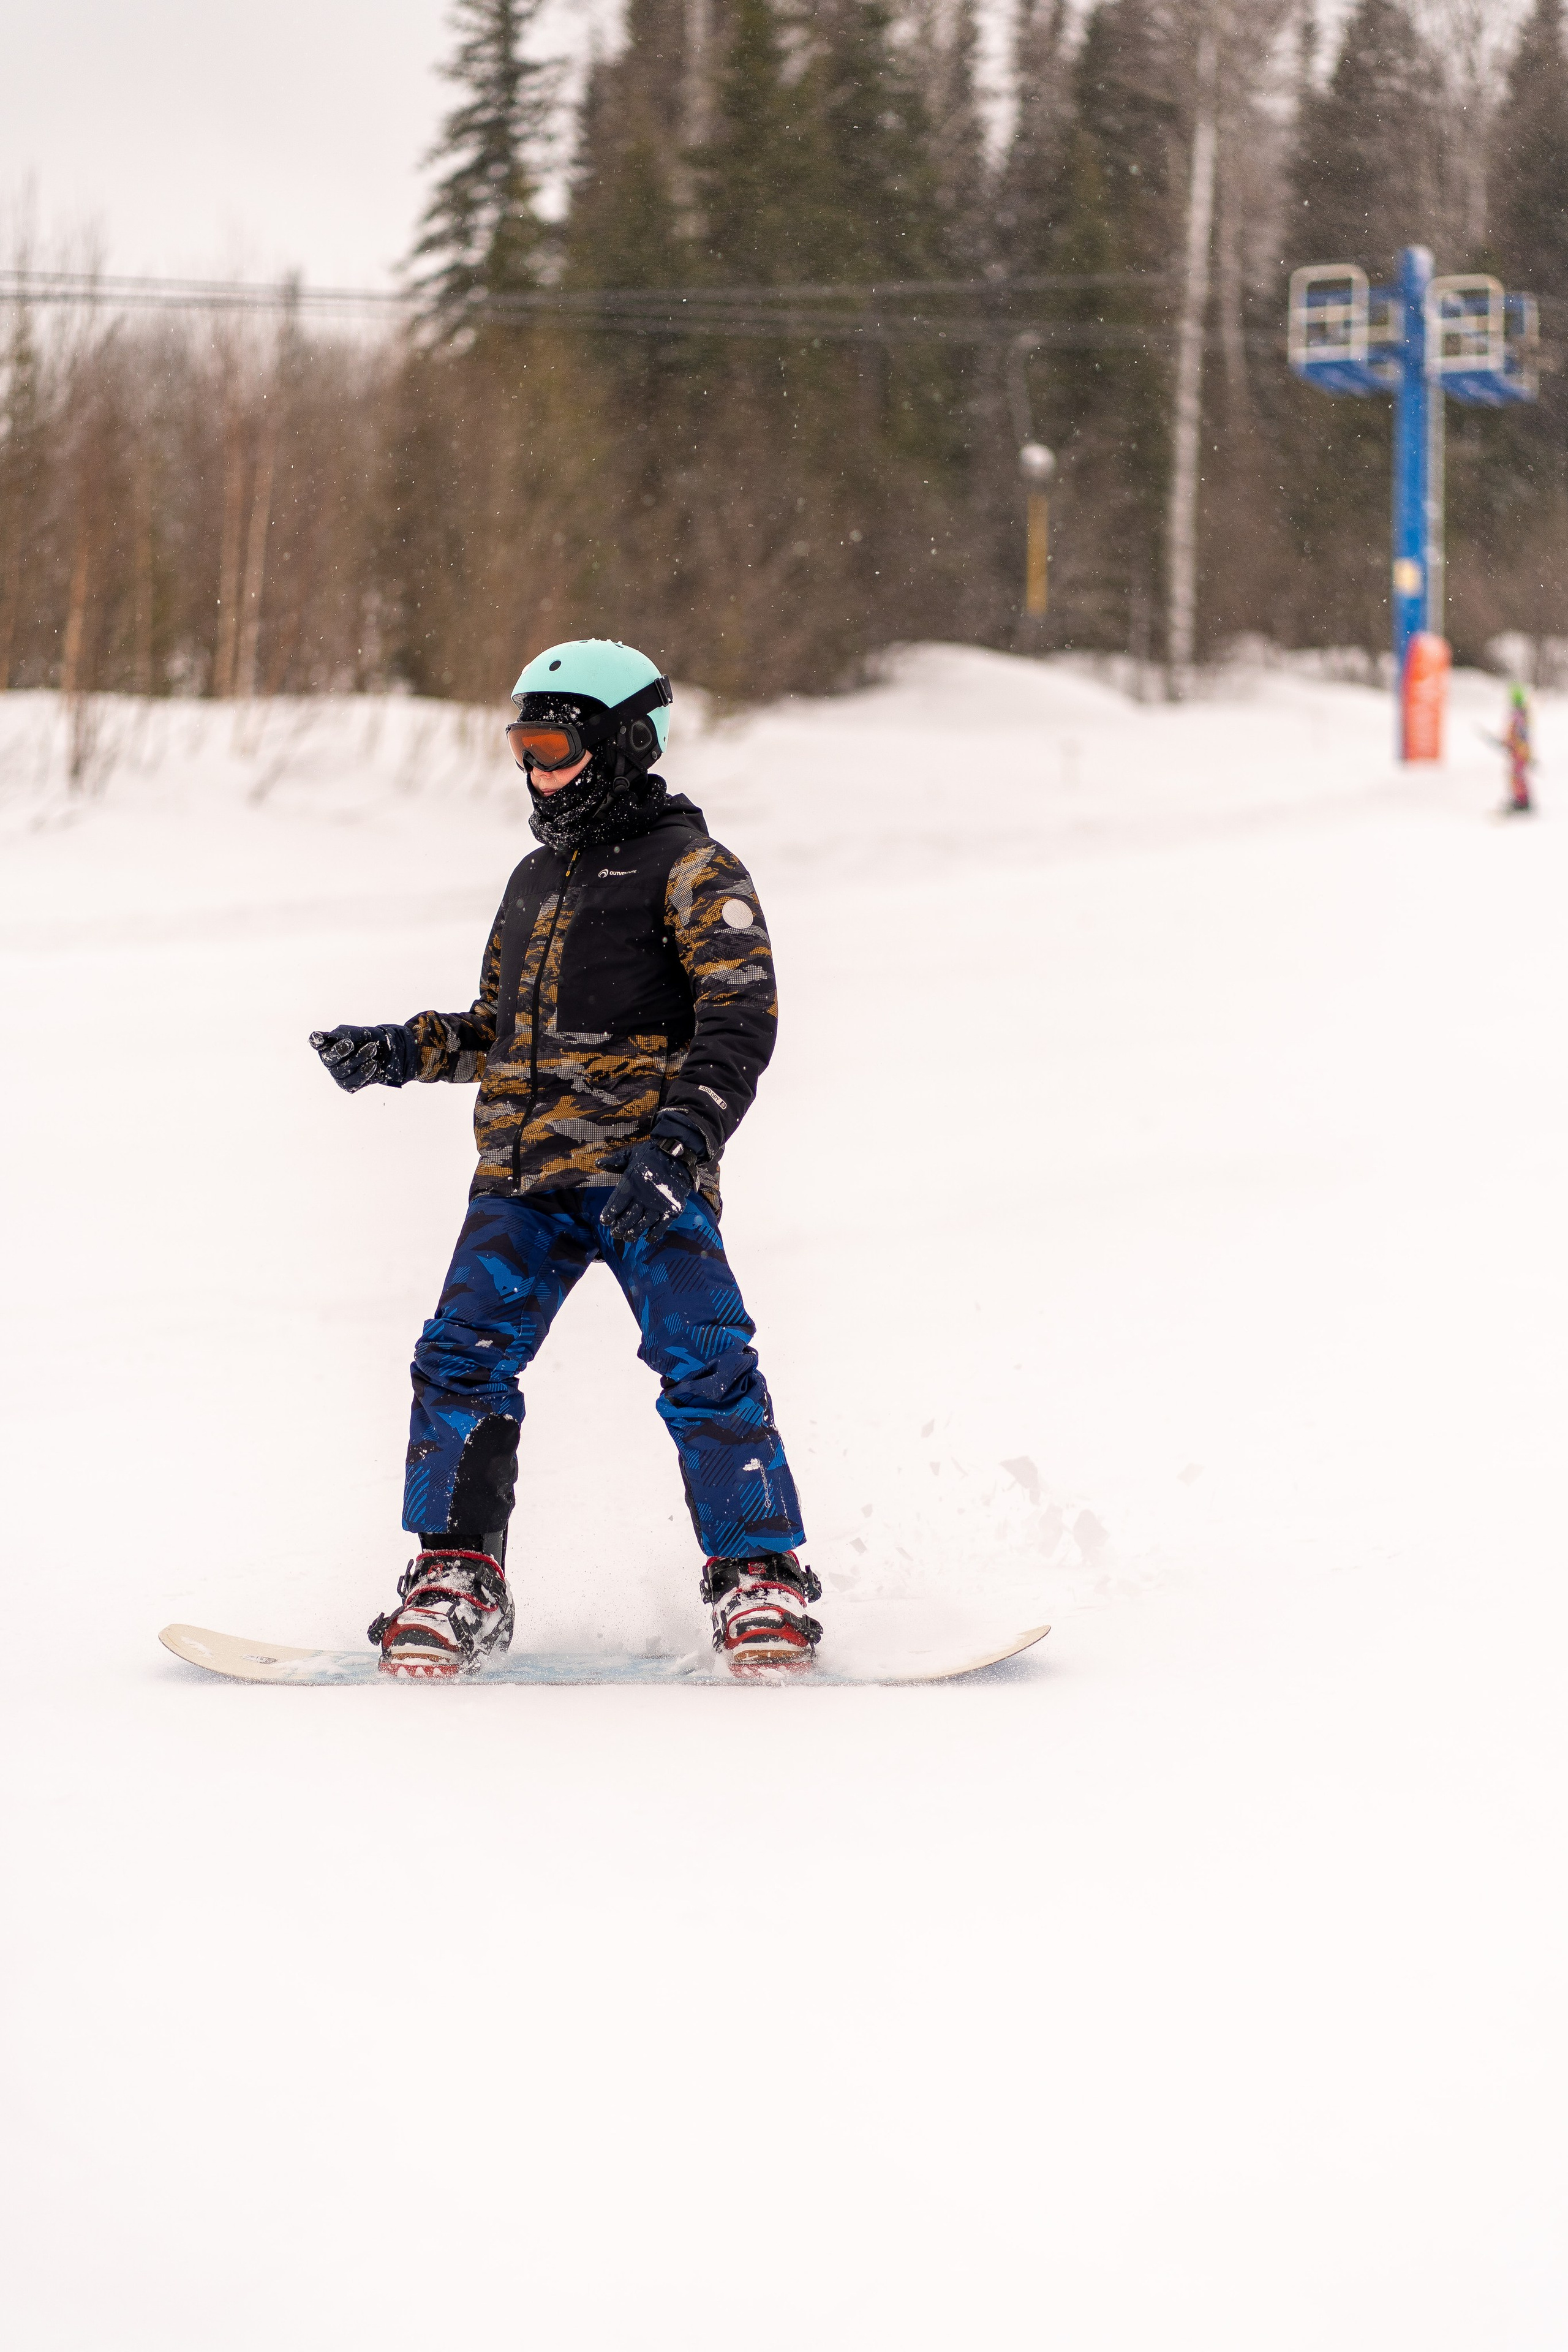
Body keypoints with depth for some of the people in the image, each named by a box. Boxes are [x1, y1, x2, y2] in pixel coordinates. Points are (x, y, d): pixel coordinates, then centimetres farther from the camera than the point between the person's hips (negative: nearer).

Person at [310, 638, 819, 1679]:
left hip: (646, 1177, -6)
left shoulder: (689, 868, 1)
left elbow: (740, 1018, -9)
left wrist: (681, 1145, -21)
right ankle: (454, 1585, -2)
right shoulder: (538, 878, 24)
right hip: (523, 1180, 6)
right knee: (463, 1360, -8)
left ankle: (763, 1584, -11)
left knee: (704, 1365, -17)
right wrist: (398, 1053, 15)